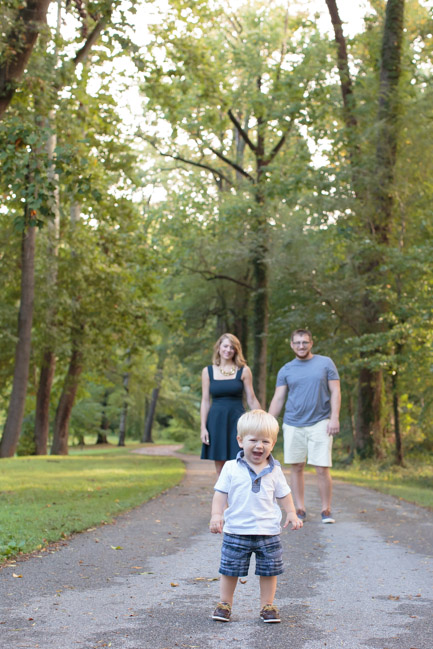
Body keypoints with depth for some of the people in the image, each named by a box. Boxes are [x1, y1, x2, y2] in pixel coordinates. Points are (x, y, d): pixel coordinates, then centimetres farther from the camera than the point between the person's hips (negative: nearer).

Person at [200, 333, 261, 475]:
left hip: (237, 421, -2)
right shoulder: (208, 371, 7)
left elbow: (251, 400, 5)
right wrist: (203, 427, 1)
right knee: (220, 469, 4)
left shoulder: (243, 371, 3)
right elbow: (205, 401, 7)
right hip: (216, 421, 2)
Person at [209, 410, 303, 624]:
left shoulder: (274, 470, 4)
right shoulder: (231, 468, -2)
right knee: (230, 570, 6)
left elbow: (284, 494, 14)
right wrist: (216, 514, -13)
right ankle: (225, 604, 22)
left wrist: (291, 514, 3)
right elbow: (221, 494, -1)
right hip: (236, 531, -1)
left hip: (268, 532, 2)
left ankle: (267, 605, 23)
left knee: (269, 571, 8)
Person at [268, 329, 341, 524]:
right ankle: (300, 509, 13)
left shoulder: (325, 363, 5)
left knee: (322, 469, -6)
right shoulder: (286, 370, 9)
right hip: (293, 425, 2)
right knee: (296, 467, 5)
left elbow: (335, 392, 3)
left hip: (320, 423, -2)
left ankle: (326, 511, 4)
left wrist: (335, 417, -8)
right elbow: (278, 399, 9)